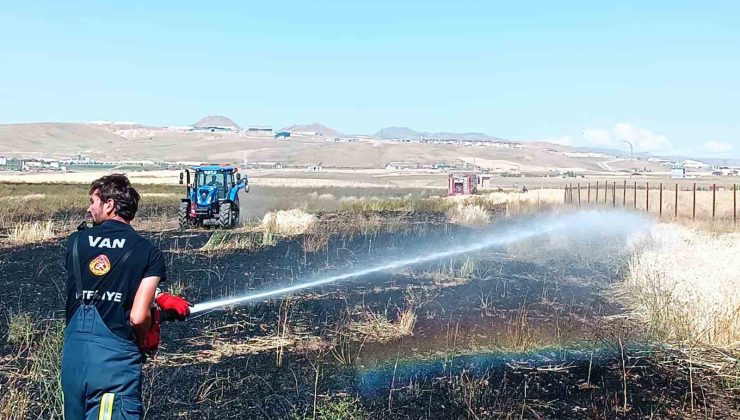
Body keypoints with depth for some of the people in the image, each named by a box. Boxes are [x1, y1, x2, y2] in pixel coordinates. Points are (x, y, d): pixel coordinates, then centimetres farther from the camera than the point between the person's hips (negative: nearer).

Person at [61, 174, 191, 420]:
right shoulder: (150, 254, -5)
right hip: (115, 360, -4)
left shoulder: (76, 241, 5)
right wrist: (148, 343, 10)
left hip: (73, 356, 4)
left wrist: (159, 299, 19)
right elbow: (138, 317, -11)